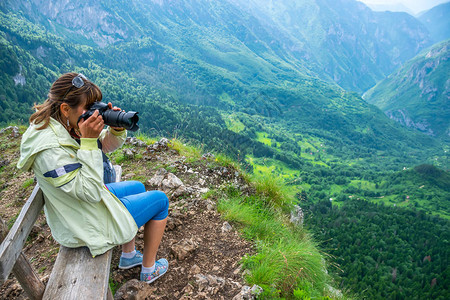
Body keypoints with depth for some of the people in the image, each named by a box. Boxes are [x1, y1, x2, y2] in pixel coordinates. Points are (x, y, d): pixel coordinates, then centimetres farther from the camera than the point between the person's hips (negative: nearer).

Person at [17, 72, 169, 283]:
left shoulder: (66, 125, -6)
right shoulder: (50, 149, -33)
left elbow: (107, 145, 4)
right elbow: (91, 192, -33)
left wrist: (117, 128, -18)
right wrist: (88, 141, -36)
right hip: (88, 225, -9)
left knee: (137, 187, 28)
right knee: (160, 199, 2)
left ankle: (128, 256, 37)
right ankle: (149, 269, 22)